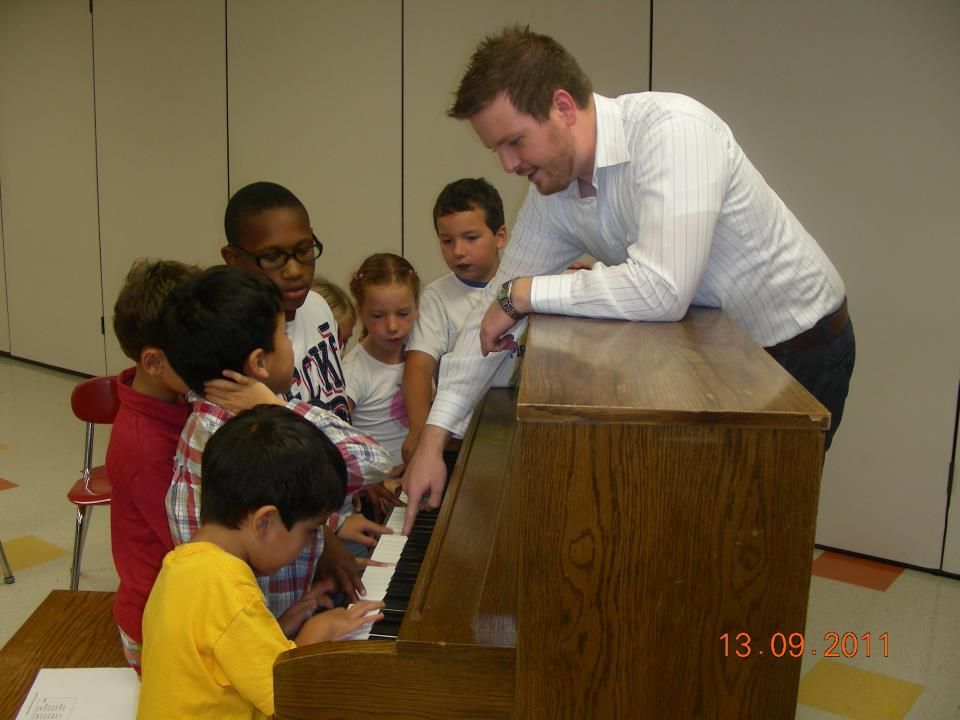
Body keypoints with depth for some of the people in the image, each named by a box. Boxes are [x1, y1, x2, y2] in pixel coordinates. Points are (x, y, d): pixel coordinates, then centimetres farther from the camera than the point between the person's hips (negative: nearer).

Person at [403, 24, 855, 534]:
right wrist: (433, 437, -5)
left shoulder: (672, 128, -29)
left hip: (797, 349, -6)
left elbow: (663, 289, -41)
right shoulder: (550, 194, -7)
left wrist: (524, 293, -28)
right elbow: (494, 313, -1)